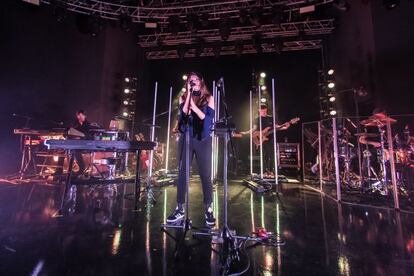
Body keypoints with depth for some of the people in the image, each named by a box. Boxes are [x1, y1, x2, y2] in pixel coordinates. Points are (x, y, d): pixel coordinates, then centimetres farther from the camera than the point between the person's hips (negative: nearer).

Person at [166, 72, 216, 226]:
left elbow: (208, 119, -7)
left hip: (203, 140, -2)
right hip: (186, 139, 2)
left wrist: (194, 106, -16)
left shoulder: (208, 98, 5)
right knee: (182, 174, 4)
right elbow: (183, 114, -8)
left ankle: (208, 210, 16)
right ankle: (180, 209, 17)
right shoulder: (183, 98, 11)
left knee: (205, 175, 0)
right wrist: (189, 94, -7)